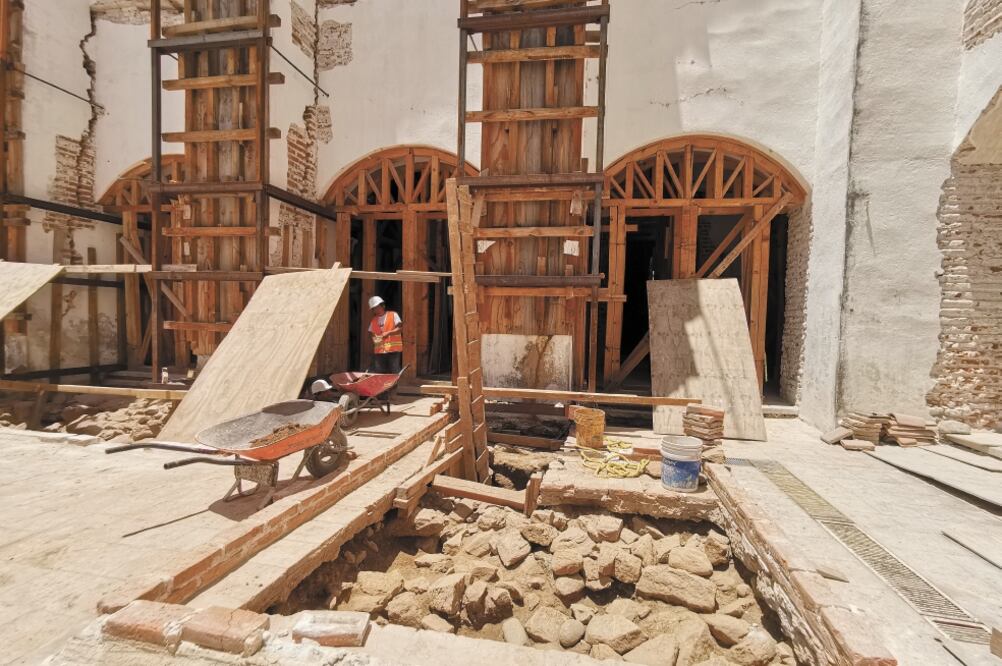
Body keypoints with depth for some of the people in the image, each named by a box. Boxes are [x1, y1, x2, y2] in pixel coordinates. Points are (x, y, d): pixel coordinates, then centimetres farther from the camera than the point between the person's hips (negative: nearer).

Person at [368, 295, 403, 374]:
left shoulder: (393, 315, 2)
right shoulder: (374, 319, 16)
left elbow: (399, 328, -7)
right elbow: (370, 332, 22)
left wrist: (388, 333, -21)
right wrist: (374, 338, 1)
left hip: (393, 350, -5)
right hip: (379, 351, 5)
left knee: (395, 373, -6)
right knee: (380, 374, 5)